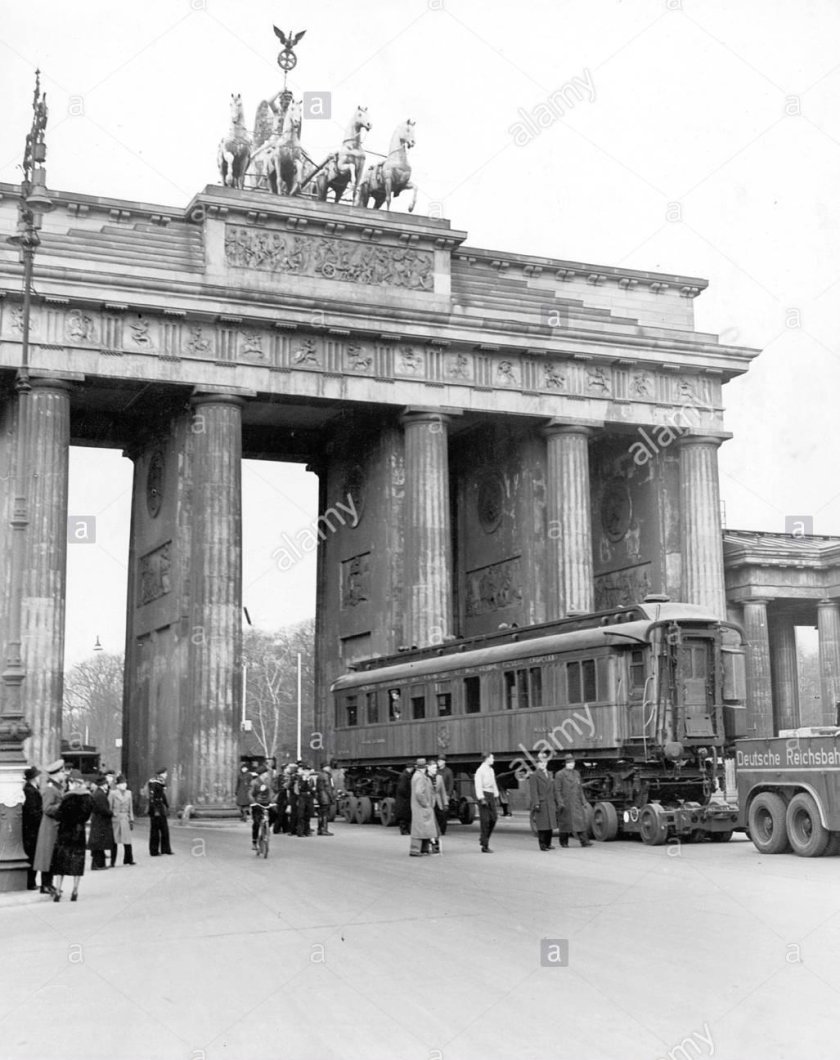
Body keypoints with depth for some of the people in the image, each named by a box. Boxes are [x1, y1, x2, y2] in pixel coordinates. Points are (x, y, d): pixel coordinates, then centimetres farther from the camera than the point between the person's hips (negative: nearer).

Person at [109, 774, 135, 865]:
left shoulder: (128, 793, 11)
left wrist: (131, 820, 11)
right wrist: (109, 820, -4)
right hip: (115, 819, -3)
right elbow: (109, 807, -1)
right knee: (114, 841, 1)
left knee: (127, 841, 2)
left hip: (125, 819, 3)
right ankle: (112, 862, 7)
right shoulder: (112, 793, -2)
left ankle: (128, 860, 12)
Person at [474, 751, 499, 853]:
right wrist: (482, 798, -20)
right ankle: (484, 846, 0)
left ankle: (483, 839, 25)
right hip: (484, 794, -8)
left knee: (493, 819, 7)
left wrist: (496, 795, 13)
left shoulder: (491, 770, 14)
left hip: (491, 795, 8)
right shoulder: (480, 770, -11)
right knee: (485, 820, -5)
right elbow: (478, 785, -15)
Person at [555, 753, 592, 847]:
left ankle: (584, 841, -10)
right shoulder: (560, 774, -4)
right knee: (565, 822, 3)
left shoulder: (577, 774, 13)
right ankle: (564, 842, 16)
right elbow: (557, 790, -7)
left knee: (580, 821, -6)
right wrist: (560, 803, -15)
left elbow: (580, 789, 17)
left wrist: (584, 801, 11)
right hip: (565, 803, -4)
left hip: (576, 803, 4)